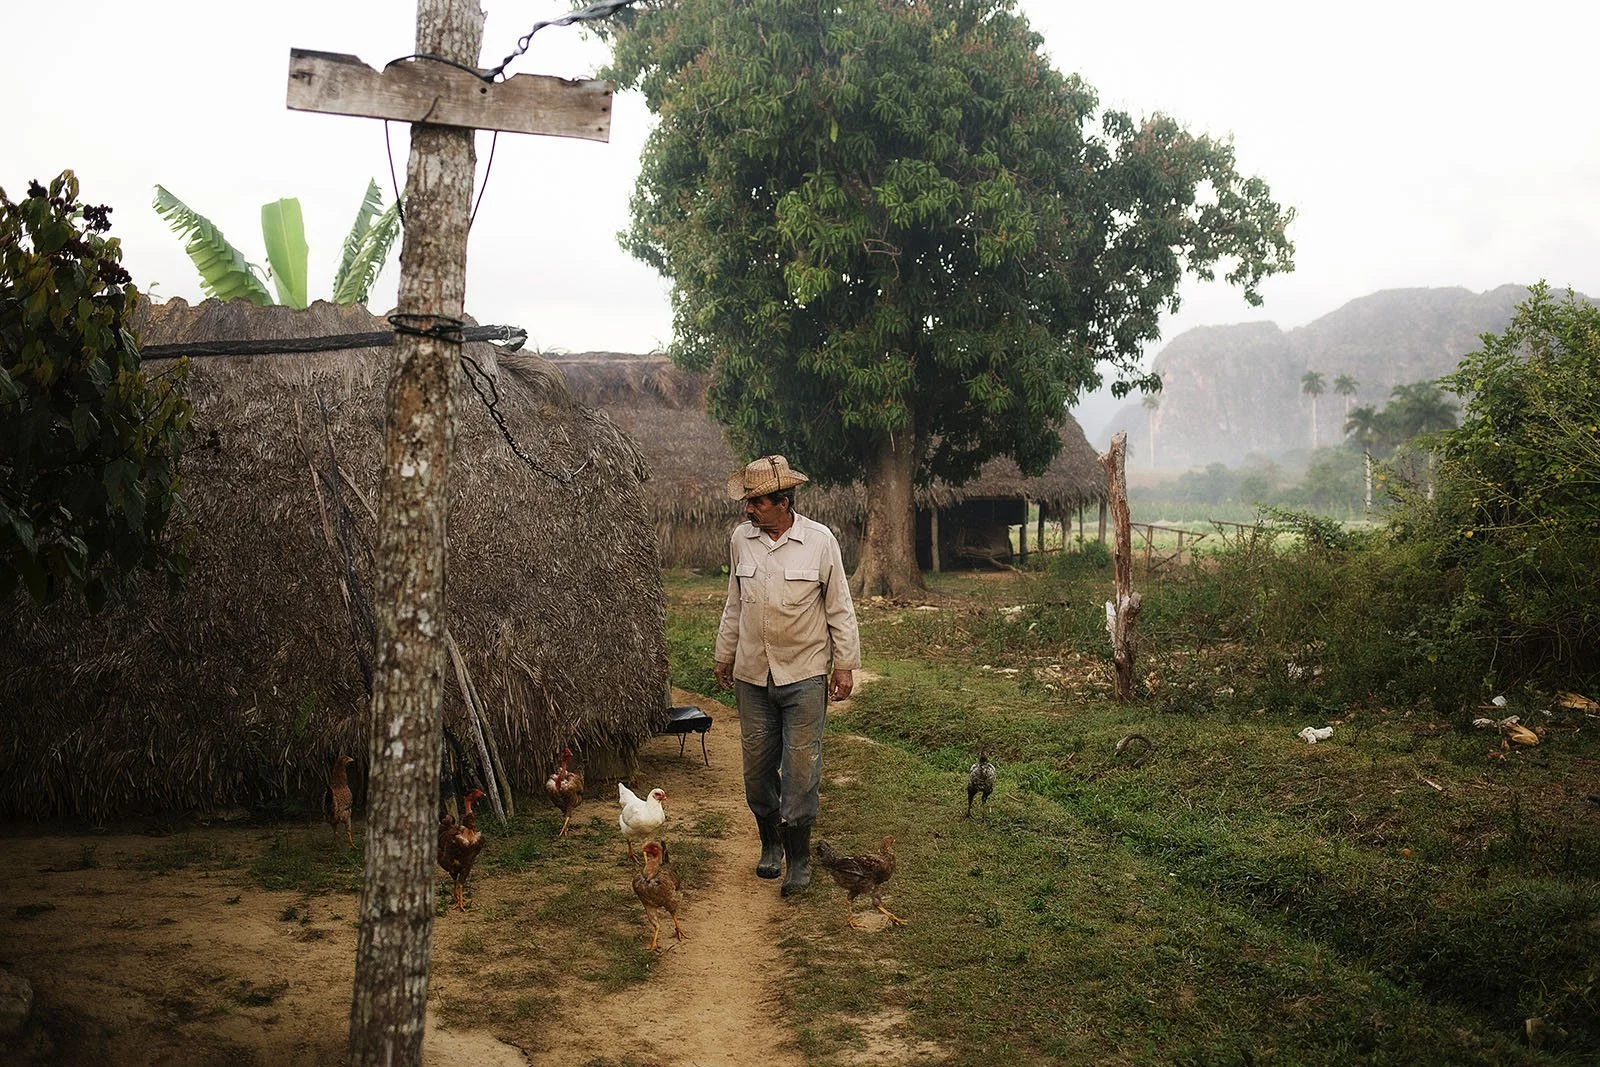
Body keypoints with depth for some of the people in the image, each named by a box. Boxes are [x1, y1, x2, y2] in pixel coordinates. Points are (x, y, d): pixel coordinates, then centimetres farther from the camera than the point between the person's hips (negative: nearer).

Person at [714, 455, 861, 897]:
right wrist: (724, 654, 18)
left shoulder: (820, 541, -7)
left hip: (805, 675, -3)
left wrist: (846, 664, -1)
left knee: (800, 766, -3)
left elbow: (839, 607, 0)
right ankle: (770, 844, 28)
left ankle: (799, 858, 9)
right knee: (757, 765, 8)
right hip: (752, 675, 4)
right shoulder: (740, 539, 3)